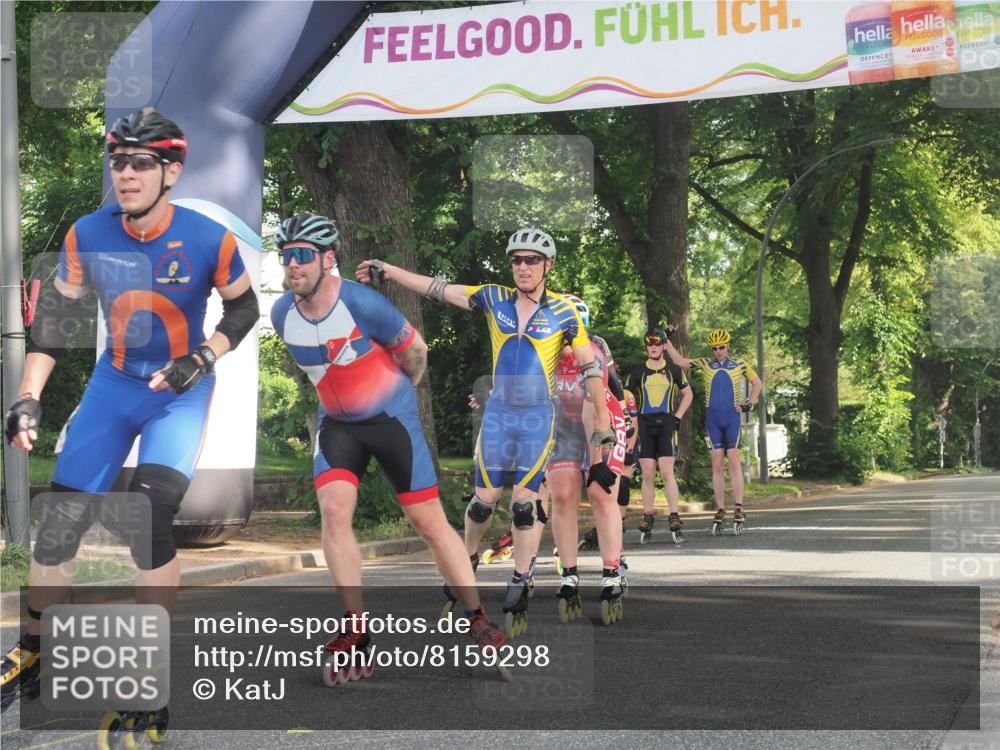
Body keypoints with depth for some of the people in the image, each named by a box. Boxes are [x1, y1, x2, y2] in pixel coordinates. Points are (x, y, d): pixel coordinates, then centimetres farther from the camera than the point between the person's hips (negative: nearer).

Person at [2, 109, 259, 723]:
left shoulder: (209, 240, -18)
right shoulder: (88, 236, -10)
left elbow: (244, 308, -1)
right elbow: (56, 316, 0)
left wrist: (203, 357, -17)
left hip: (181, 390, -3)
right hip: (115, 383, 3)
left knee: (149, 519, -22)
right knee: (62, 519, -1)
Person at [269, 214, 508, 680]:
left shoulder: (362, 304, -24)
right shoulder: (282, 315, -9)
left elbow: (415, 351, -7)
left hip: (392, 418, -3)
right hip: (337, 424, 4)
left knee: (430, 522, -2)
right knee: (334, 511, -17)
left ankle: (478, 621, 12)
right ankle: (356, 638, -12)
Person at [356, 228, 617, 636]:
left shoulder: (562, 312, -6)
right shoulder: (495, 299, -1)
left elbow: (591, 365, -3)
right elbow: (440, 289, -3)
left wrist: (603, 420, -5)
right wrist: (388, 271, -8)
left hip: (538, 416, -2)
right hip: (499, 411, 2)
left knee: (524, 502, -5)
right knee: (485, 498, 3)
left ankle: (520, 588, 6)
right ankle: (467, 560, 28)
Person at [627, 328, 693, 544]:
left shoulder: (673, 370, 9)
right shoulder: (638, 372, 9)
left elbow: (688, 394, 20)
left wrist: (677, 417, 8)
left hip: (666, 425, -1)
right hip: (644, 425, 1)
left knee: (667, 473, -11)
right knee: (648, 475, -1)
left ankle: (675, 521, -11)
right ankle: (647, 521, 4)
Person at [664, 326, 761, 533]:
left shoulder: (740, 365, 5)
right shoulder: (705, 363, 7)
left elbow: (757, 383, 15)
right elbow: (679, 360, 5)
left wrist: (750, 403, 4)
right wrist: (667, 340, -1)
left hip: (732, 415, -1)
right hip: (712, 417, 1)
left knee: (734, 461, -8)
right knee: (717, 464, 0)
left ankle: (738, 509, -8)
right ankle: (720, 511, 3)